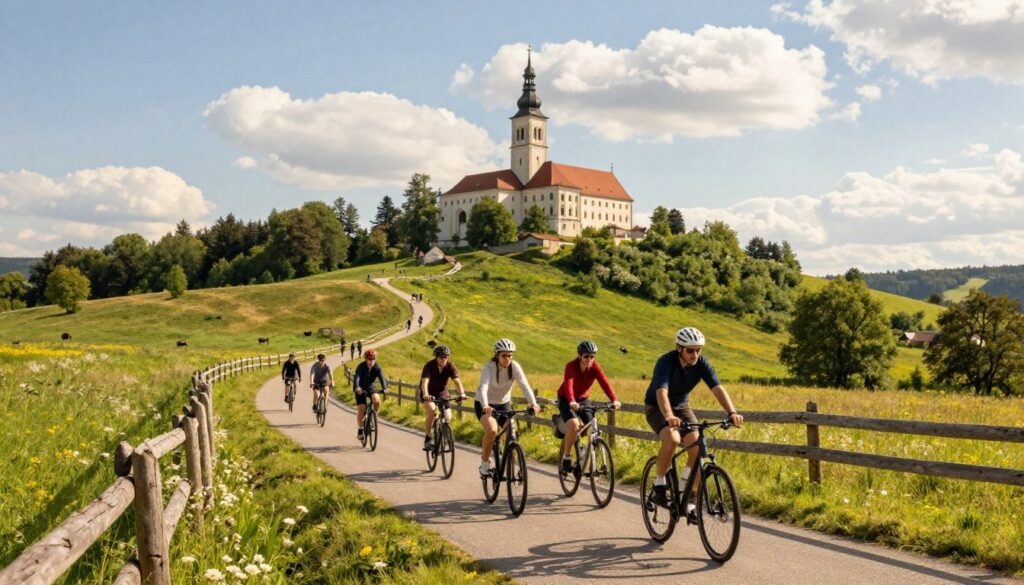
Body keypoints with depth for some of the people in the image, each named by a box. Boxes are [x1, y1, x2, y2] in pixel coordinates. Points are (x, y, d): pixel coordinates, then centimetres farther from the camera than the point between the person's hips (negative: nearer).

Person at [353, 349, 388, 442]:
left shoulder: (377, 367, -14)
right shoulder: (361, 367, -21)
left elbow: (381, 378, -27)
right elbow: (356, 377, -35)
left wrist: (384, 388, -45)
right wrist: (357, 387, -55)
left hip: (371, 388, 2)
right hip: (361, 389, -2)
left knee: (377, 400, -27)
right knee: (362, 409, -12)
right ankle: (359, 431, 0)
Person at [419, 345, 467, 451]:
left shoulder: (450, 366, -16)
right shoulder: (429, 366, -23)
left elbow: (457, 381, -27)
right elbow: (425, 381, -37)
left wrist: (462, 393, -46)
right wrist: (426, 394, -56)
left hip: (442, 393, 3)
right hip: (429, 394, -3)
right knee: (432, 411, -30)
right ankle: (427, 438, -16)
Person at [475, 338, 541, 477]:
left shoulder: (514, 366, -14)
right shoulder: (489, 367, -23)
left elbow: (524, 385, -25)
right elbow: (483, 387, -38)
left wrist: (533, 404, -41)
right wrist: (485, 406, -55)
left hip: (504, 404, 4)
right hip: (485, 405, -4)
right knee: (492, 430, -29)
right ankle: (484, 462, -8)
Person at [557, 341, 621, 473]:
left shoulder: (595, 367, -15)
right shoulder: (571, 366, -25)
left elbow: (605, 383, -28)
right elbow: (568, 385, -40)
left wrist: (614, 400, -44)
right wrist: (572, 402, -59)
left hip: (583, 399, 4)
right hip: (566, 400, -4)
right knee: (574, 425, -28)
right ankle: (566, 457, -10)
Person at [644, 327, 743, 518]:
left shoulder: (701, 363, -17)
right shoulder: (666, 362, -29)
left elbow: (718, 388, -27)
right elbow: (662, 392, -44)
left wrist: (732, 412, -44)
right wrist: (669, 416, -62)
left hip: (681, 407, 4)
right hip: (657, 407, -4)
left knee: (698, 448, -17)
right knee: (672, 439, -33)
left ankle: (687, 498, -1)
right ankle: (658, 488, -14)